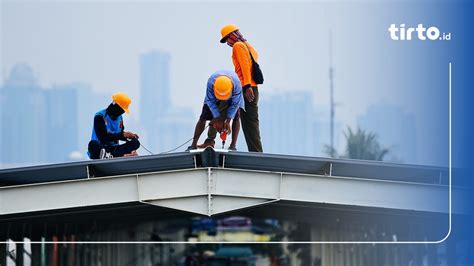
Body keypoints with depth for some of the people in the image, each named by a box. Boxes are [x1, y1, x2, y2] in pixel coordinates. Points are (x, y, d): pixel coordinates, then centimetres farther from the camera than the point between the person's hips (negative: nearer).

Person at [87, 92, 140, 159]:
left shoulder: (119, 117, 12)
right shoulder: (100, 117, -11)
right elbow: (103, 137, -22)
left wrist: (129, 136, -2)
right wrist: (122, 135, -24)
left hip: (114, 148, 6)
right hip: (99, 148, -6)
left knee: (136, 143, -16)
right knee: (93, 144, -39)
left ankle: (110, 155, -39)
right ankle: (122, 155, -51)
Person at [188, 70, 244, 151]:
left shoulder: (236, 84, -41)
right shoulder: (211, 82, -39)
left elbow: (235, 104, -28)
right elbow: (211, 102, -27)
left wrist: (228, 121, -29)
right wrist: (217, 119, -29)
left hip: (232, 97, -1)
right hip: (214, 97, 1)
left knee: (236, 117, -19)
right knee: (203, 118, -5)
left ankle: (233, 146, -18)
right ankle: (194, 145, 3)